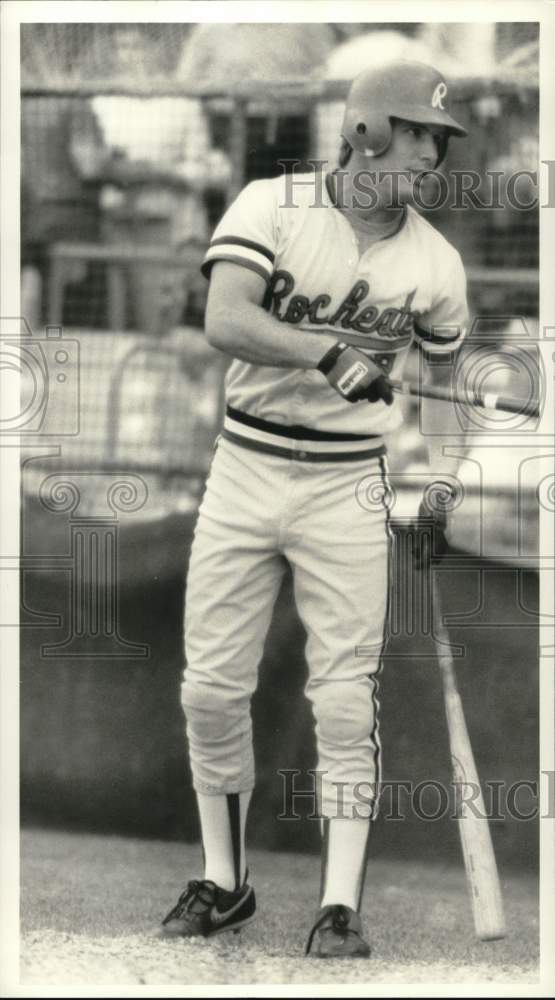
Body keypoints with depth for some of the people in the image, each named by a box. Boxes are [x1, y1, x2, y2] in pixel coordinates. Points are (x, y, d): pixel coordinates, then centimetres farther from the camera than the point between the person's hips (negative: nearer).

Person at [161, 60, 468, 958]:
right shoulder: (269, 206, -7)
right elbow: (225, 322, -22)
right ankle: (224, 883, 18)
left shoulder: (434, 262, 0)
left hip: (350, 488, 0)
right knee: (212, 687, 3)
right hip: (245, 472, 0)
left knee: (345, 698, -5)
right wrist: (329, 353, -35)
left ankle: (342, 903, 0)